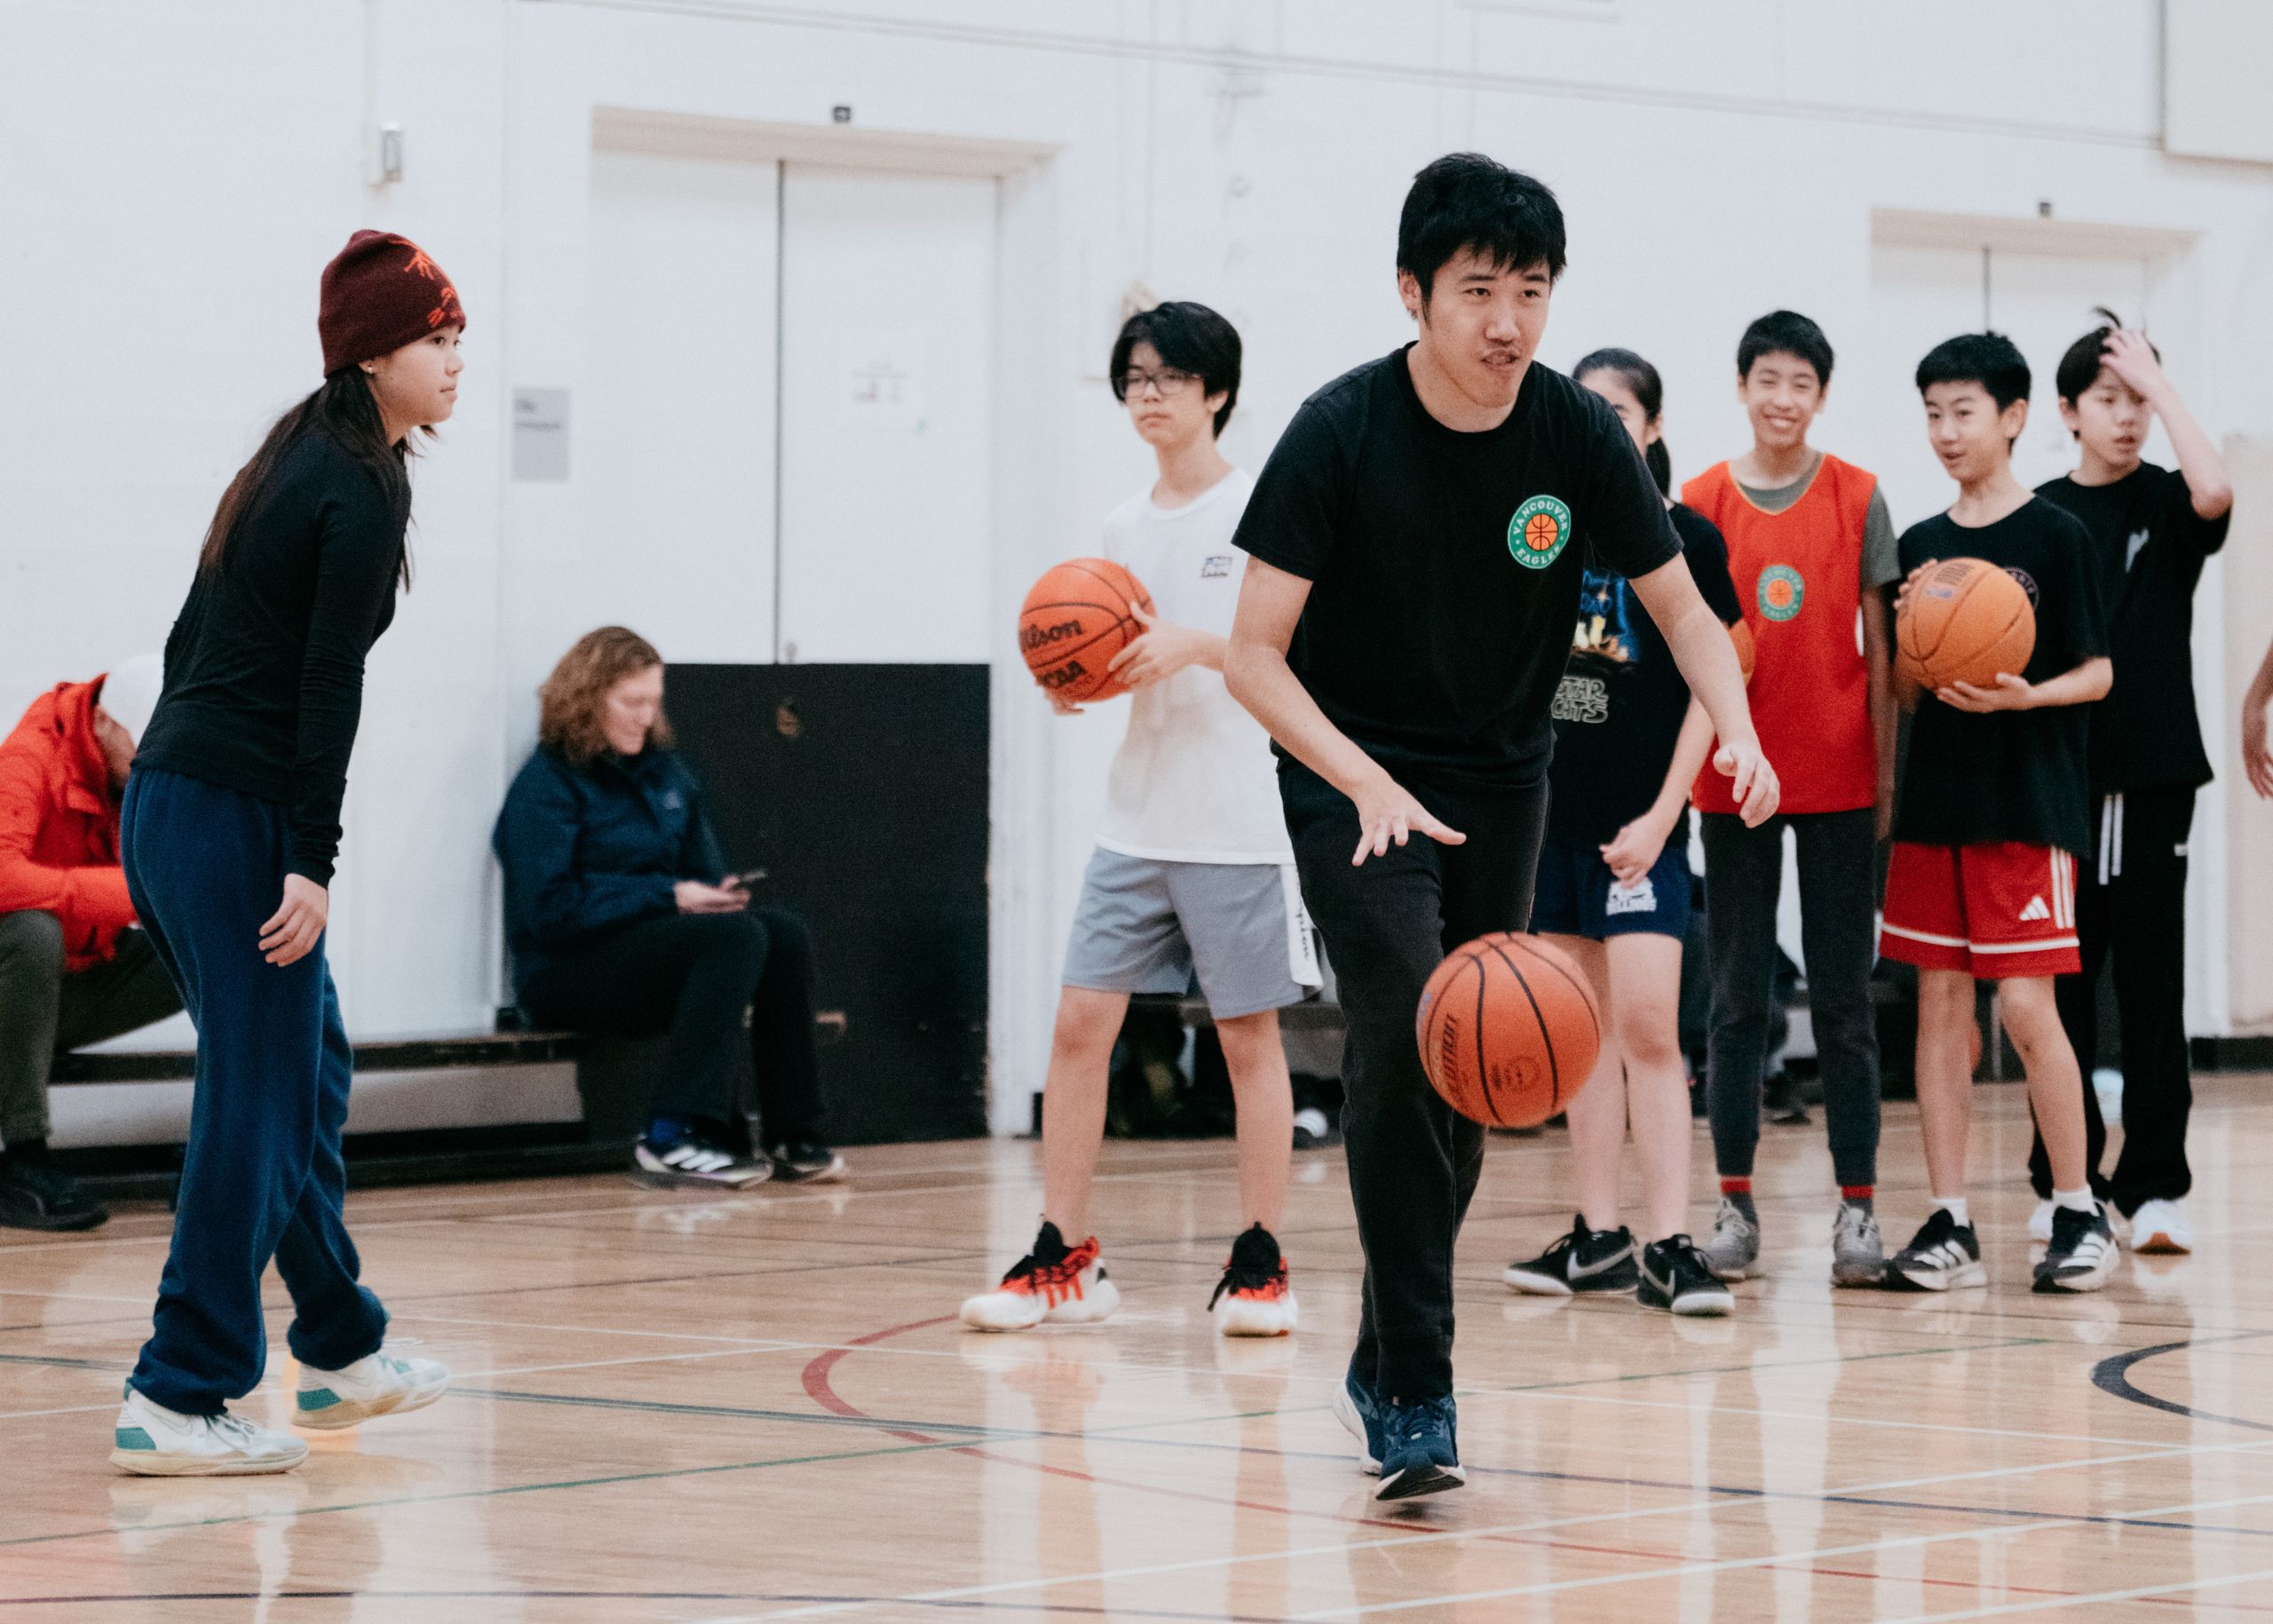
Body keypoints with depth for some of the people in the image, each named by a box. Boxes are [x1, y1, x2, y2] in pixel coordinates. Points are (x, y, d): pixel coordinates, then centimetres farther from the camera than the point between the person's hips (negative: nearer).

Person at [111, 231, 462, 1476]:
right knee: (256, 1102, -5)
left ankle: (339, 1350, 30)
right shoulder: (361, 492, -11)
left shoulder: (293, 462, 17)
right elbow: (327, 686, -17)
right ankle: (176, 1402, -5)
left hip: (167, 803, 10)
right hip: (236, 821, -10)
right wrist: (314, 861, -18)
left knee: (310, 1072, 20)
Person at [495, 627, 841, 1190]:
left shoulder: (665, 770, 15)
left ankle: (792, 1139, -19)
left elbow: (703, 865, 23)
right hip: (568, 971, -7)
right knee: (737, 937, -29)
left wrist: (718, 893, -3)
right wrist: (669, 896, -18)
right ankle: (675, 1140, -36)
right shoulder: (547, 784, -8)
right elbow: (551, 910, -17)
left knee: (783, 931, -18)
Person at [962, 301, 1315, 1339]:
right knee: (1080, 1021, -1)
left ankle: (1260, 1263, 9)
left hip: (1240, 818, -5)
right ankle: (1063, 1259, 4)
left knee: (1249, 1032, 1)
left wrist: (1199, 646, -20)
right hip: (1136, 816, 5)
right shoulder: (1125, 525, 14)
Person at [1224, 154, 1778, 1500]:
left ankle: (1385, 1363, 30)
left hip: (1503, 781, 4)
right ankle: (1416, 1398, -18)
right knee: (1406, 1039, -22)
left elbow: (1681, 606, 1)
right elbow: (1255, 655, -17)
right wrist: (1369, 784, -31)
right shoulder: (1341, 434, -18)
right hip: (1354, 772, -4)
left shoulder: (1580, 435, -10)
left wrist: (1736, 729, -19)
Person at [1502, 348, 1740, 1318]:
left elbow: (1708, 691, -3)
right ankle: (1599, 1237, 13)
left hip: (1638, 819, -4)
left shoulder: (1688, 541, -3)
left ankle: (1666, 1247, -10)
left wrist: (1662, 815, -10)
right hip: (1549, 805, 4)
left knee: (1647, 1025, -11)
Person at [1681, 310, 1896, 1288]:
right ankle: (1734, 1205, 10)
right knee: (1738, 999, 4)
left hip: (1839, 777, -1)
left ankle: (1857, 1207, 5)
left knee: (1842, 999, 2)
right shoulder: (1702, 502, 2)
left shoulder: (1858, 498, 1)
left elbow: (1878, 647, 3)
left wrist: (1886, 772, 0)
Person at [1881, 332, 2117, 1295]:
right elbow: (1906, 693, 13)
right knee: (1940, 1001, 4)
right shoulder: (1920, 546, 10)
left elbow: (2098, 672, -2)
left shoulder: (2054, 537, -3)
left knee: (2025, 1004, -10)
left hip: (2028, 803, -5)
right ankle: (1949, 1226, 7)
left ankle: (2079, 1211, 3)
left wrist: (2025, 695, -19)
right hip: (1935, 799, 5)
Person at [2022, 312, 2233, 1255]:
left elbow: (2214, 492, -21)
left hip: (2154, 776, -1)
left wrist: (2160, 382, -14)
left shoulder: (2166, 504, 3)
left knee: (2151, 982, -2)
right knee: (2062, 985, 4)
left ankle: (2154, 1187, -1)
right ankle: (2064, 1184, 12)